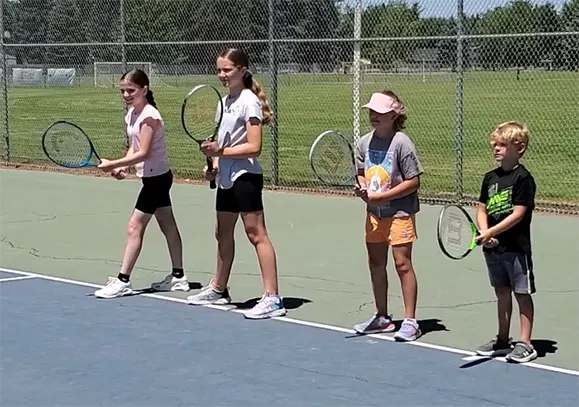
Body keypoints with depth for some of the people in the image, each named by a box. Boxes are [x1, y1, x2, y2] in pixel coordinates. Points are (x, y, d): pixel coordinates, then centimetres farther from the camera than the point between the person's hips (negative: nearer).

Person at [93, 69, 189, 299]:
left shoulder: (149, 116, -20)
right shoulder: (132, 114, 7)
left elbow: (143, 153, -25)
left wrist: (113, 164, -26)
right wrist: (123, 167, -6)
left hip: (157, 178, -10)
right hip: (156, 178, 10)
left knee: (135, 227, -9)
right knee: (168, 225, 14)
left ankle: (123, 281, -6)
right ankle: (178, 277, 22)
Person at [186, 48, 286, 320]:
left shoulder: (249, 102, -12)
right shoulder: (225, 101, 13)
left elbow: (254, 147, -19)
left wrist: (221, 152, -23)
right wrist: (214, 164, 4)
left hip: (245, 176, -9)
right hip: (226, 177, 9)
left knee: (256, 234, -10)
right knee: (223, 233, 18)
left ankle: (272, 299, -10)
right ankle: (218, 289, 33)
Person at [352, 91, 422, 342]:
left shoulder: (401, 143, -14)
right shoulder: (365, 142, 4)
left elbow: (413, 182, -14)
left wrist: (382, 196, -18)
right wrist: (362, 188, -8)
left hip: (400, 212, -6)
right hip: (374, 213, 7)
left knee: (402, 263, -6)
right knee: (376, 264, 11)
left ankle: (410, 321, 0)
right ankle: (381, 317, 24)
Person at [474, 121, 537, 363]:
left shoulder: (522, 178, -11)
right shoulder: (490, 177, 10)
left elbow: (518, 214, -17)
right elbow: (482, 209, 11)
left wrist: (491, 232, -22)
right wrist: (483, 232, -6)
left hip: (516, 247, -7)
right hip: (493, 247, 7)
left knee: (522, 294, 1)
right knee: (502, 293, 15)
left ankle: (525, 344, 6)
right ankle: (502, 341, 25)